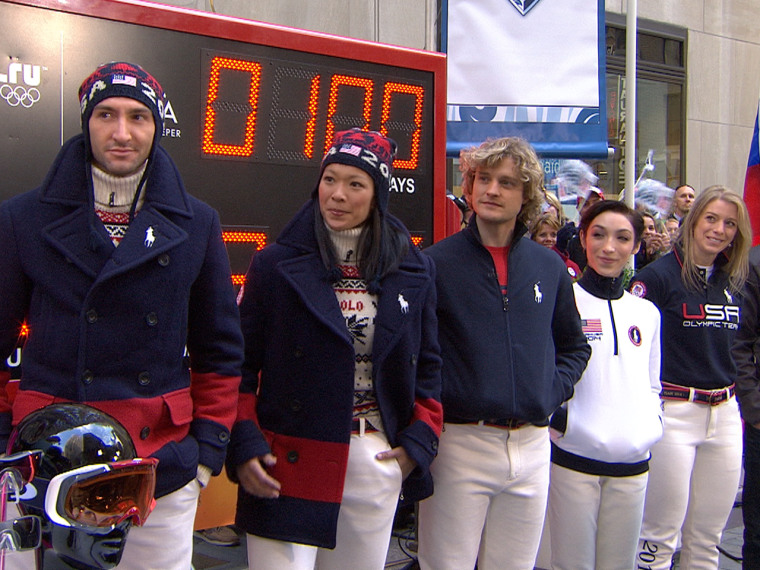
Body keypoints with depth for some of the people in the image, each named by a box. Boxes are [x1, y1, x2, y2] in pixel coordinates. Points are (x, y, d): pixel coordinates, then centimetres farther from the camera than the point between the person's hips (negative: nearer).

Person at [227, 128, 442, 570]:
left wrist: (420, 438, 2)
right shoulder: (275, 265, -2)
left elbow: (428, 364, 12)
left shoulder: (414, 272, 5)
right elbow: (241, 364, -1)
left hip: (378, 462, 3)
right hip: (289, 464, -3)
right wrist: (243, 443, -11)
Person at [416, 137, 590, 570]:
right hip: (459, 442, -4)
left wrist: (553, 392, 5)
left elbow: (575, 347, 19)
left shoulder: (550, 267, 7)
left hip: (532, 447, 4)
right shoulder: (436, 263, -5)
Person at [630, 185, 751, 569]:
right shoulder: (660, 275, -9)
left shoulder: (734, 282, 11)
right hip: (674, 414, -6)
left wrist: (739, 400, 14)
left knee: (707, 537, 14)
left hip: (725, 416, 6)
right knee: (660, 536, 2)